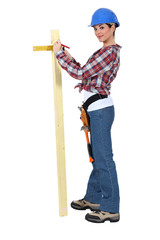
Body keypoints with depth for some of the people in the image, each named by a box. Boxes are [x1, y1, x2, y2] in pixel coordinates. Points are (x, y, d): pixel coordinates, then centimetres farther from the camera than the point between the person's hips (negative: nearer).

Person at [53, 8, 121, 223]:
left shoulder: (109, 52, -15)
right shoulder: (108, 51, 16)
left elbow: (81, 73, -17)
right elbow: (87, 74, 21)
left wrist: (60, 54, -7)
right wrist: (69, 59, 14)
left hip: (100, 109, -10)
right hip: (98, 108, 10)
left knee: (103, 158, -6)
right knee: (98, 156, 17)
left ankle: (111, 209, 1)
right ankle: (94, 198, 30)